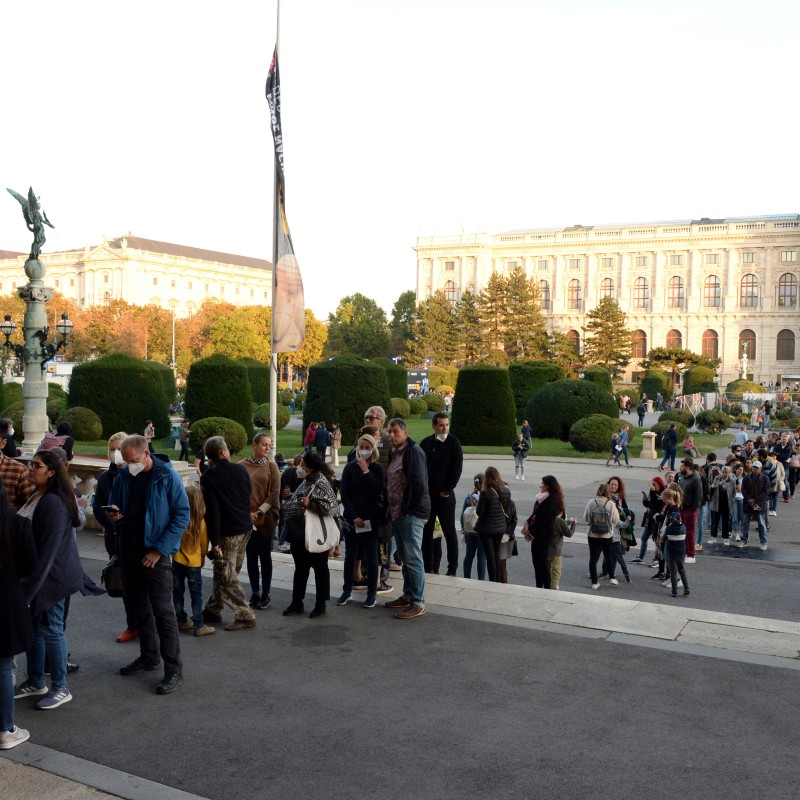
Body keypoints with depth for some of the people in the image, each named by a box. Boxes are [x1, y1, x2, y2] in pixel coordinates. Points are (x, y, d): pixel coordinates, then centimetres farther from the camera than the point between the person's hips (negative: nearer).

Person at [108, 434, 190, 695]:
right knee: (139, 605, 16)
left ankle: (174, 669, 0)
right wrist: (113, 515, -11)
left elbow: (182, 516, -12)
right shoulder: (123, 477, 2)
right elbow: (115, 507, 15)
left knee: (162, 609, -7)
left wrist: (159, 550, -16)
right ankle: (148, 656, 31)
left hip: (155, 552, -6)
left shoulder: (167, 477, -13)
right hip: (129, 549, 6)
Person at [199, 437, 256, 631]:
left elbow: (212, 511, -17)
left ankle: (245, 615, 0)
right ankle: (212, 610, 25)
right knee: (227, 572, 16)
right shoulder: (240, 469, 1)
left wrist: (214, 541, -15)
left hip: (228, 532, -6)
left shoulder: (208, 478, -13)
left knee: (226, 575, 1)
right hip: (245, 527, 6)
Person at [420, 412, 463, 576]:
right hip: (426, 495, 5)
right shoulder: (425, 443, 9)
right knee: (426, 532, 8)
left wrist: (447, 490, -11)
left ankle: (452, 569, 7)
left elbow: (457, 469, -8)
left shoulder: (453, 443, -4)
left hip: (445, 495, -4)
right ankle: (428, 567, 16)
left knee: (449, 532, 2)